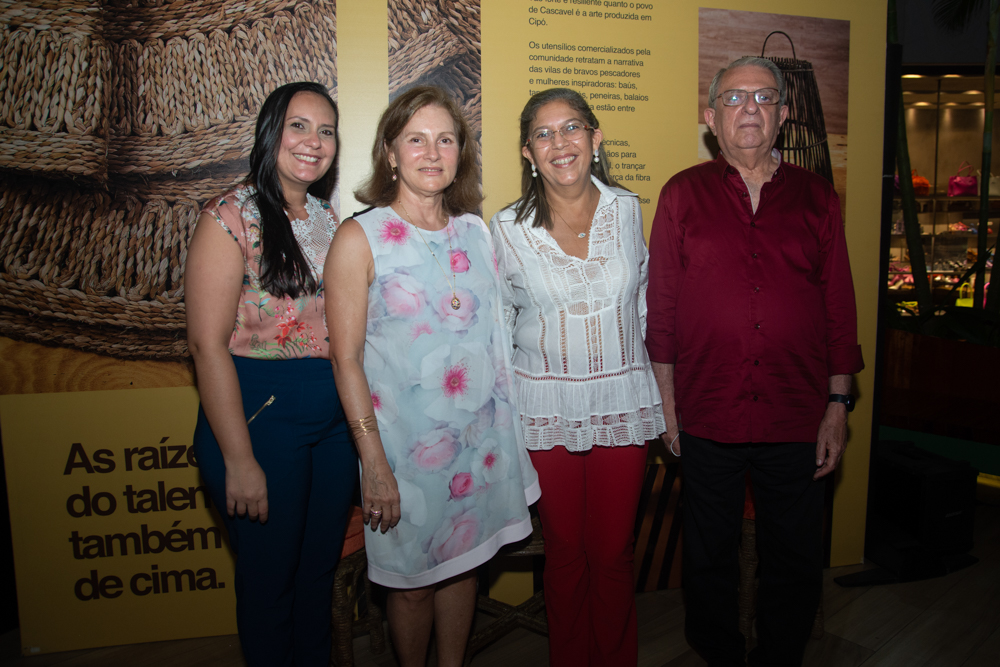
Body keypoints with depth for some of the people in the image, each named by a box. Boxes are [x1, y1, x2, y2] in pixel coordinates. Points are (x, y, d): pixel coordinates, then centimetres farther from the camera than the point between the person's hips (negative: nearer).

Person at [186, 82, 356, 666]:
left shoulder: (330, 220, 8)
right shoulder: (231, 218, -11)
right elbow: (208, 344, -14)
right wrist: (239, 460, -16)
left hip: (335, 417, 6)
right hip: (261, 415, -5)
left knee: (321, 567, 19)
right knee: (269, 577, 11)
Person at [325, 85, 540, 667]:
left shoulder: (476, 232, 5)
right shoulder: (360, 238, -9)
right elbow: (347, 359, -11)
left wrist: (510, 431, 10)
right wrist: (374, 464, -14)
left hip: (481, 437, 4)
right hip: (407, 442, -4)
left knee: (463, 564, 18)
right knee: (413, 581, 12)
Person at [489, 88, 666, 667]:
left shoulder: (628, 209, 0)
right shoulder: (508, 227, -5)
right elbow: (498, 322, 5)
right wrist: (508, 396, 5)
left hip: (623, 400, 1)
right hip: (546, 406, -1)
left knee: (614, 552, 10)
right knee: (566, 551, 12)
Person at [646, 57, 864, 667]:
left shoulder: (817, 197, 6)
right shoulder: (683, 195, 1)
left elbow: (840, 308, 6)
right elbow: (662, 306, 0)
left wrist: (838, 403, 2)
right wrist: (667, 403, -2)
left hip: (798, 419, 2)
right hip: (707, 417, -1)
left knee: (796, 564, 15)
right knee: (709, 558, 15)